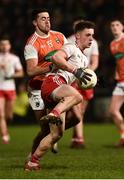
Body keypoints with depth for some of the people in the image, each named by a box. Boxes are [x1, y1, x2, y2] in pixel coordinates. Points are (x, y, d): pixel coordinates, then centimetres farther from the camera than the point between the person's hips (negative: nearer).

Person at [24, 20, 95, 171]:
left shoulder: (84, 60, 32)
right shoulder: (71, 48, 4)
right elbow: (56, 57, -16)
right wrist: (75, 70, -19)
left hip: (58, 94, 9)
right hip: (53, 82, -9)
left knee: (57, 134, 2)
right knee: (77, 96, -38)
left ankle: (32, 162, 5)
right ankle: (53, 115, -51)